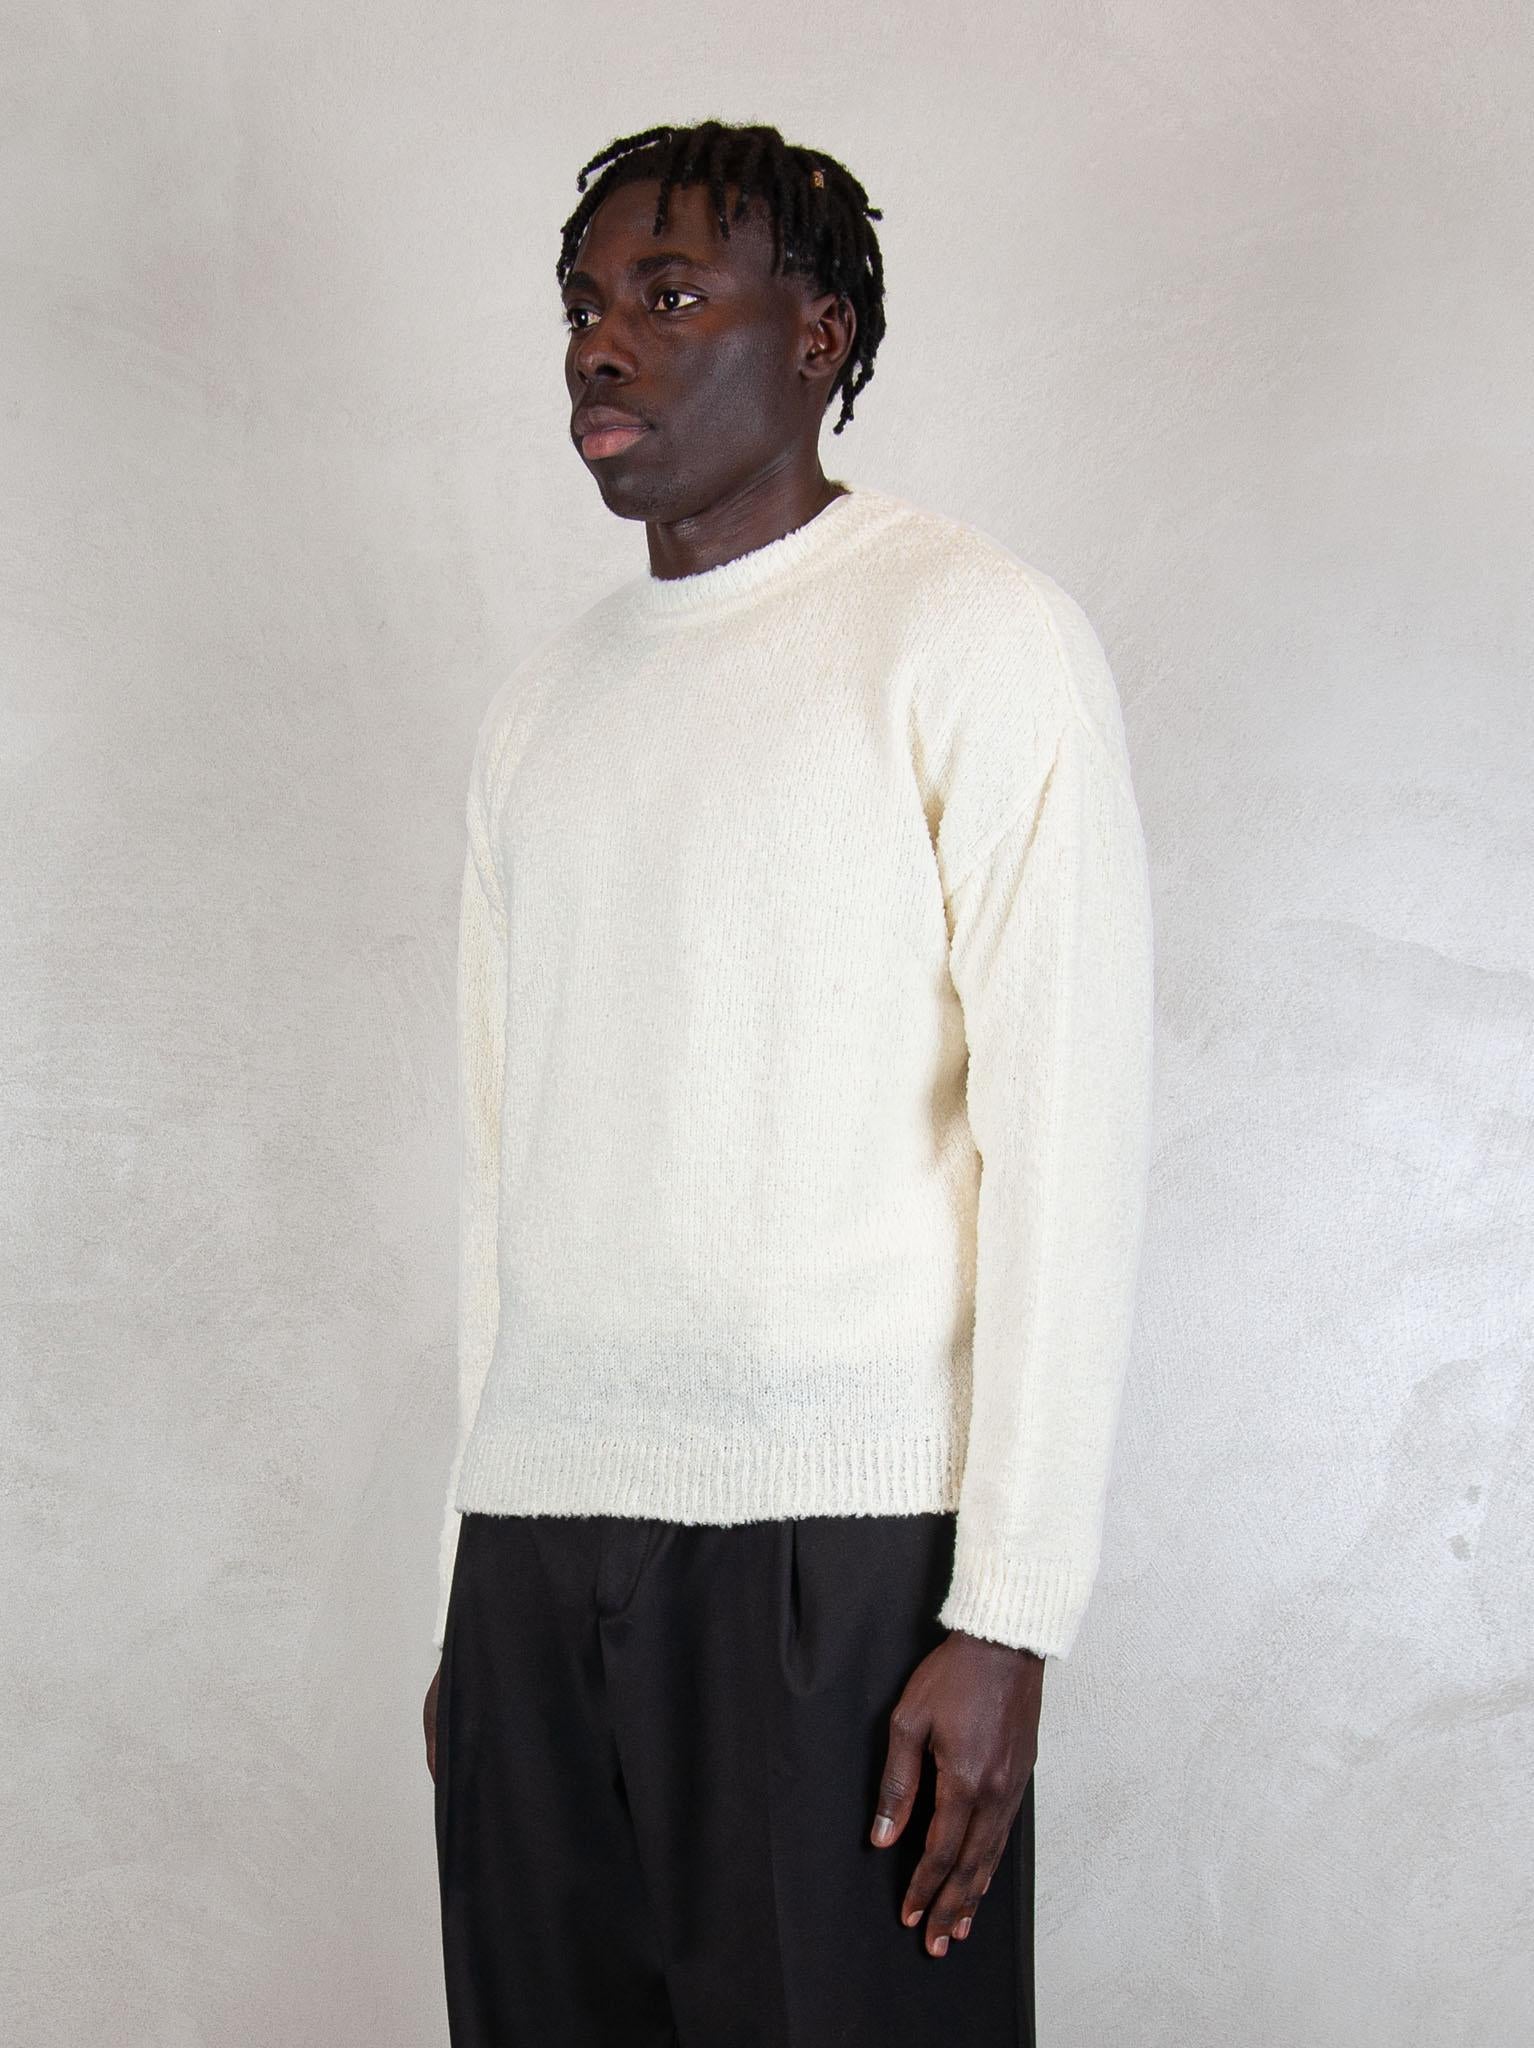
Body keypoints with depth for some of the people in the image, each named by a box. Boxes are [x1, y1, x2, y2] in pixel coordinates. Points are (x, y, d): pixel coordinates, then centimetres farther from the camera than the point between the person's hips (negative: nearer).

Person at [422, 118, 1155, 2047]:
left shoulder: (975, 636, -2)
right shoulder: (540, 704, 17)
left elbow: (1067, 1135, -9)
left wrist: (1007, 1614, -15)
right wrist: (472, 1591, 15)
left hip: (840, 1534, -5)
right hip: (538, 1539, 6)